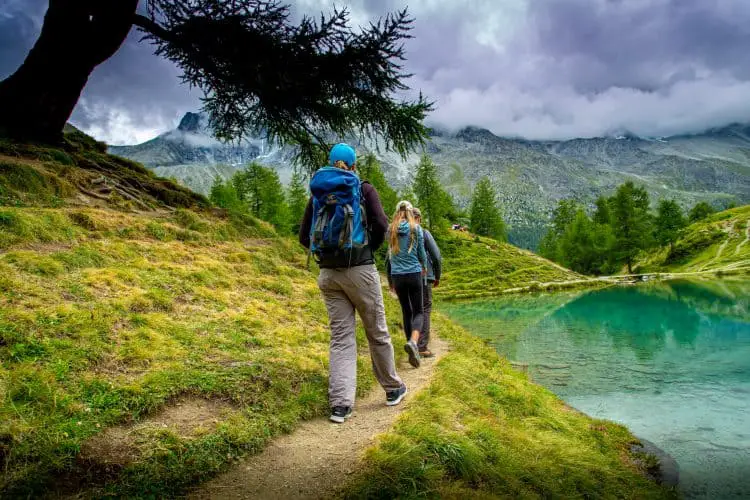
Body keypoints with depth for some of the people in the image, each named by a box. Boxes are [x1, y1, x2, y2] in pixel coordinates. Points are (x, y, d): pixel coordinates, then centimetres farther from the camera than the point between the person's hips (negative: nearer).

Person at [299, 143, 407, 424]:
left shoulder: (317, 194, 10)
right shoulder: (364, 189, 1)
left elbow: (304, 238, 7)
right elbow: (380, 225, -11)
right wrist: (370, 249, 6)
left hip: (328, 273, 3)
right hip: (360, 269, -3)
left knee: (341, 337, 6)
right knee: (377, 332, 11)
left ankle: (340, 404, -2)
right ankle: (392, 389, 28)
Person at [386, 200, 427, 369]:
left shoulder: (391, 230, 1)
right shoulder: (416, 229, -4)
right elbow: (421, 253, 4)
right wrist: (424, 267, 23)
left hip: (397, 276, 2)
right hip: (414, 274, -2)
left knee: (406, 311, 13)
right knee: (418, 311, 4)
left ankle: (412, 347, 17)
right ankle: (413, 341, -23)